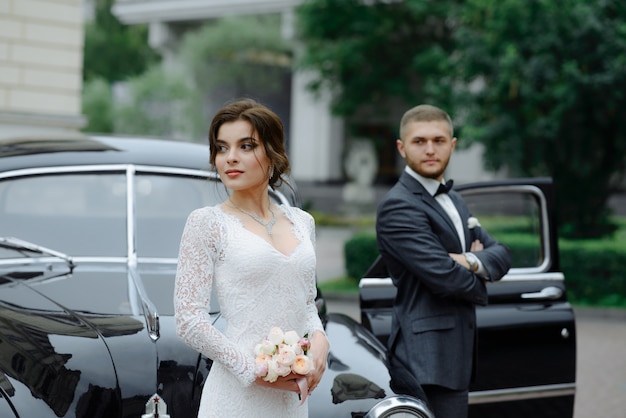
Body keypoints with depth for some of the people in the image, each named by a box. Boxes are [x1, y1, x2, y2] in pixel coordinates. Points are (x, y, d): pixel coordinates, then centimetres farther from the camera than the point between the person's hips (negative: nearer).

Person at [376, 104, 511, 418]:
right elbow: (444, 277, -20)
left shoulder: (453, 201, 18)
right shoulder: (397, 206, -13)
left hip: (457, 353, 9)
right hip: (427, 359, -9)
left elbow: (501, 254, 10)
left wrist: (471, 262, -11)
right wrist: (478, 285, 1)